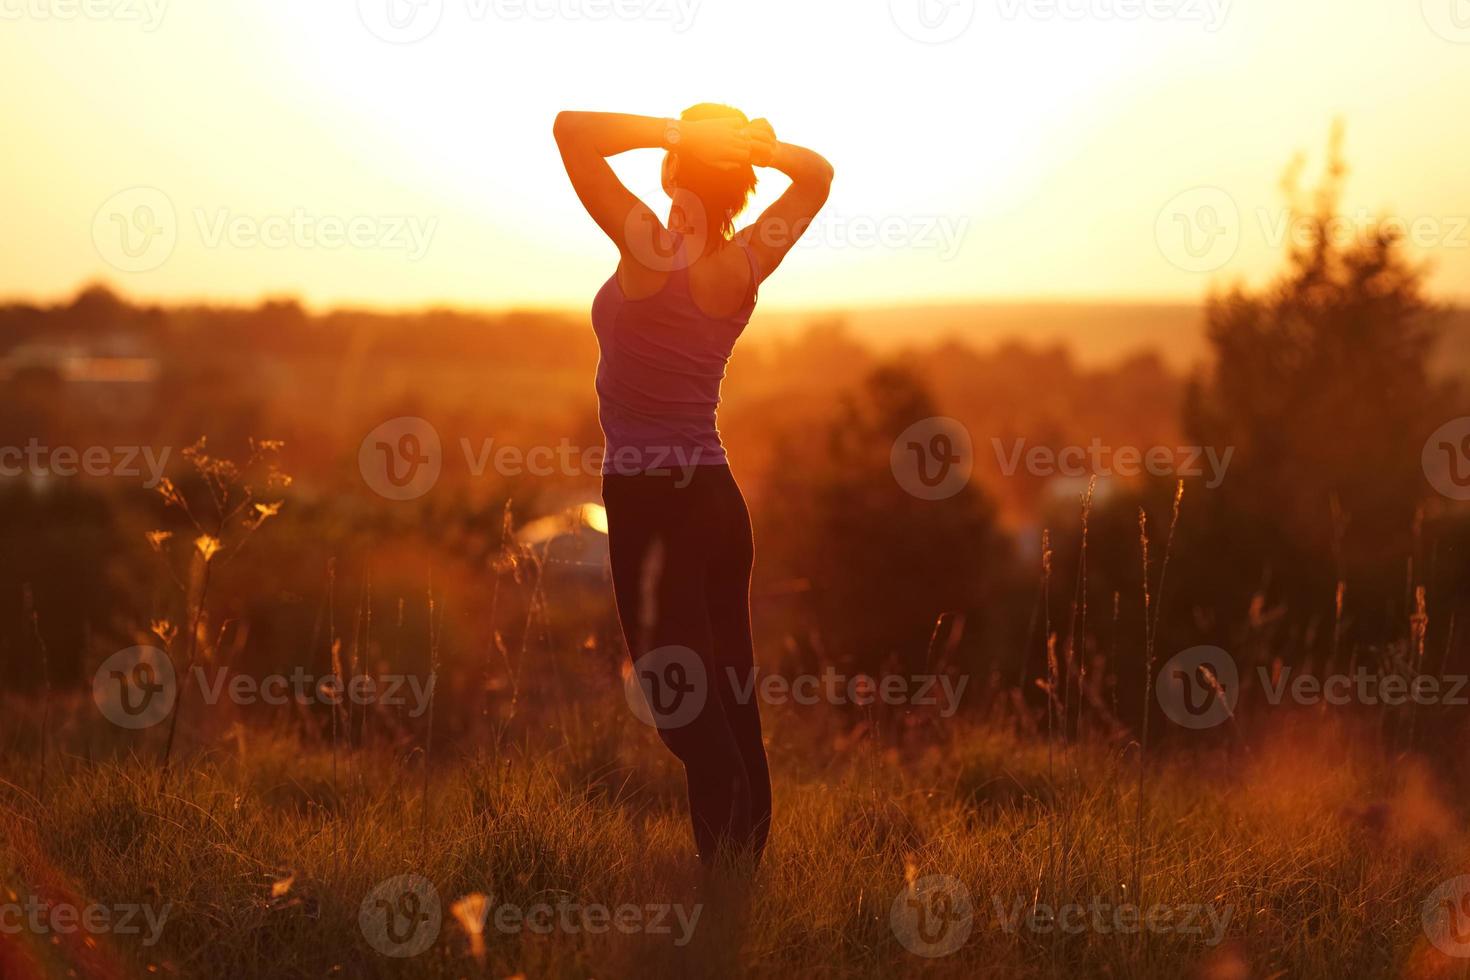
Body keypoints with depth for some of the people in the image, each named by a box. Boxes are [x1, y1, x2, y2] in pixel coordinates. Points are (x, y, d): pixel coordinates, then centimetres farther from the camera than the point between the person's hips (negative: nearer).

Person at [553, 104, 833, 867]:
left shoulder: (650, 251, -15)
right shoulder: (745, 265, 2)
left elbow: (572, 129, -17)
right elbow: (818, 175, 17)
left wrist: (676, 132, -16)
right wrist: (758, 147, 0)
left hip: (652, 505, -6)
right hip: (717, 501, 7)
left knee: (688, 716, -5)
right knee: (731, 706, 11)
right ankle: (747, 861, 16)